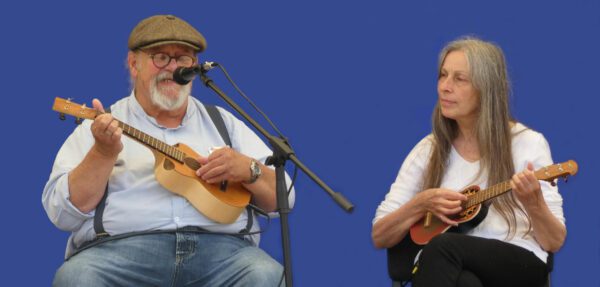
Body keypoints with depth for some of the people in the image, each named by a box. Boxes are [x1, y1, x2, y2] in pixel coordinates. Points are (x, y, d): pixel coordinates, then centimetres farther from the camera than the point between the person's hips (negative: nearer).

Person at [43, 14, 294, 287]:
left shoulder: (224, 122, 21)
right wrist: (104, 153, -11)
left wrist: (248, 169, -4)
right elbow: (63, 213, 3)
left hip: (219, 247, 1)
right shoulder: (100, 126, 14)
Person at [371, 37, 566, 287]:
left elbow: (555, 242, 3)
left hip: (518, 266, -1)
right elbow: (380, 237, 13)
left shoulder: (527, 143, 5)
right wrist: (421, 203, -5)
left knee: (442, 247, -34)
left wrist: (533, 203, -17)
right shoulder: (428, 150, 13)